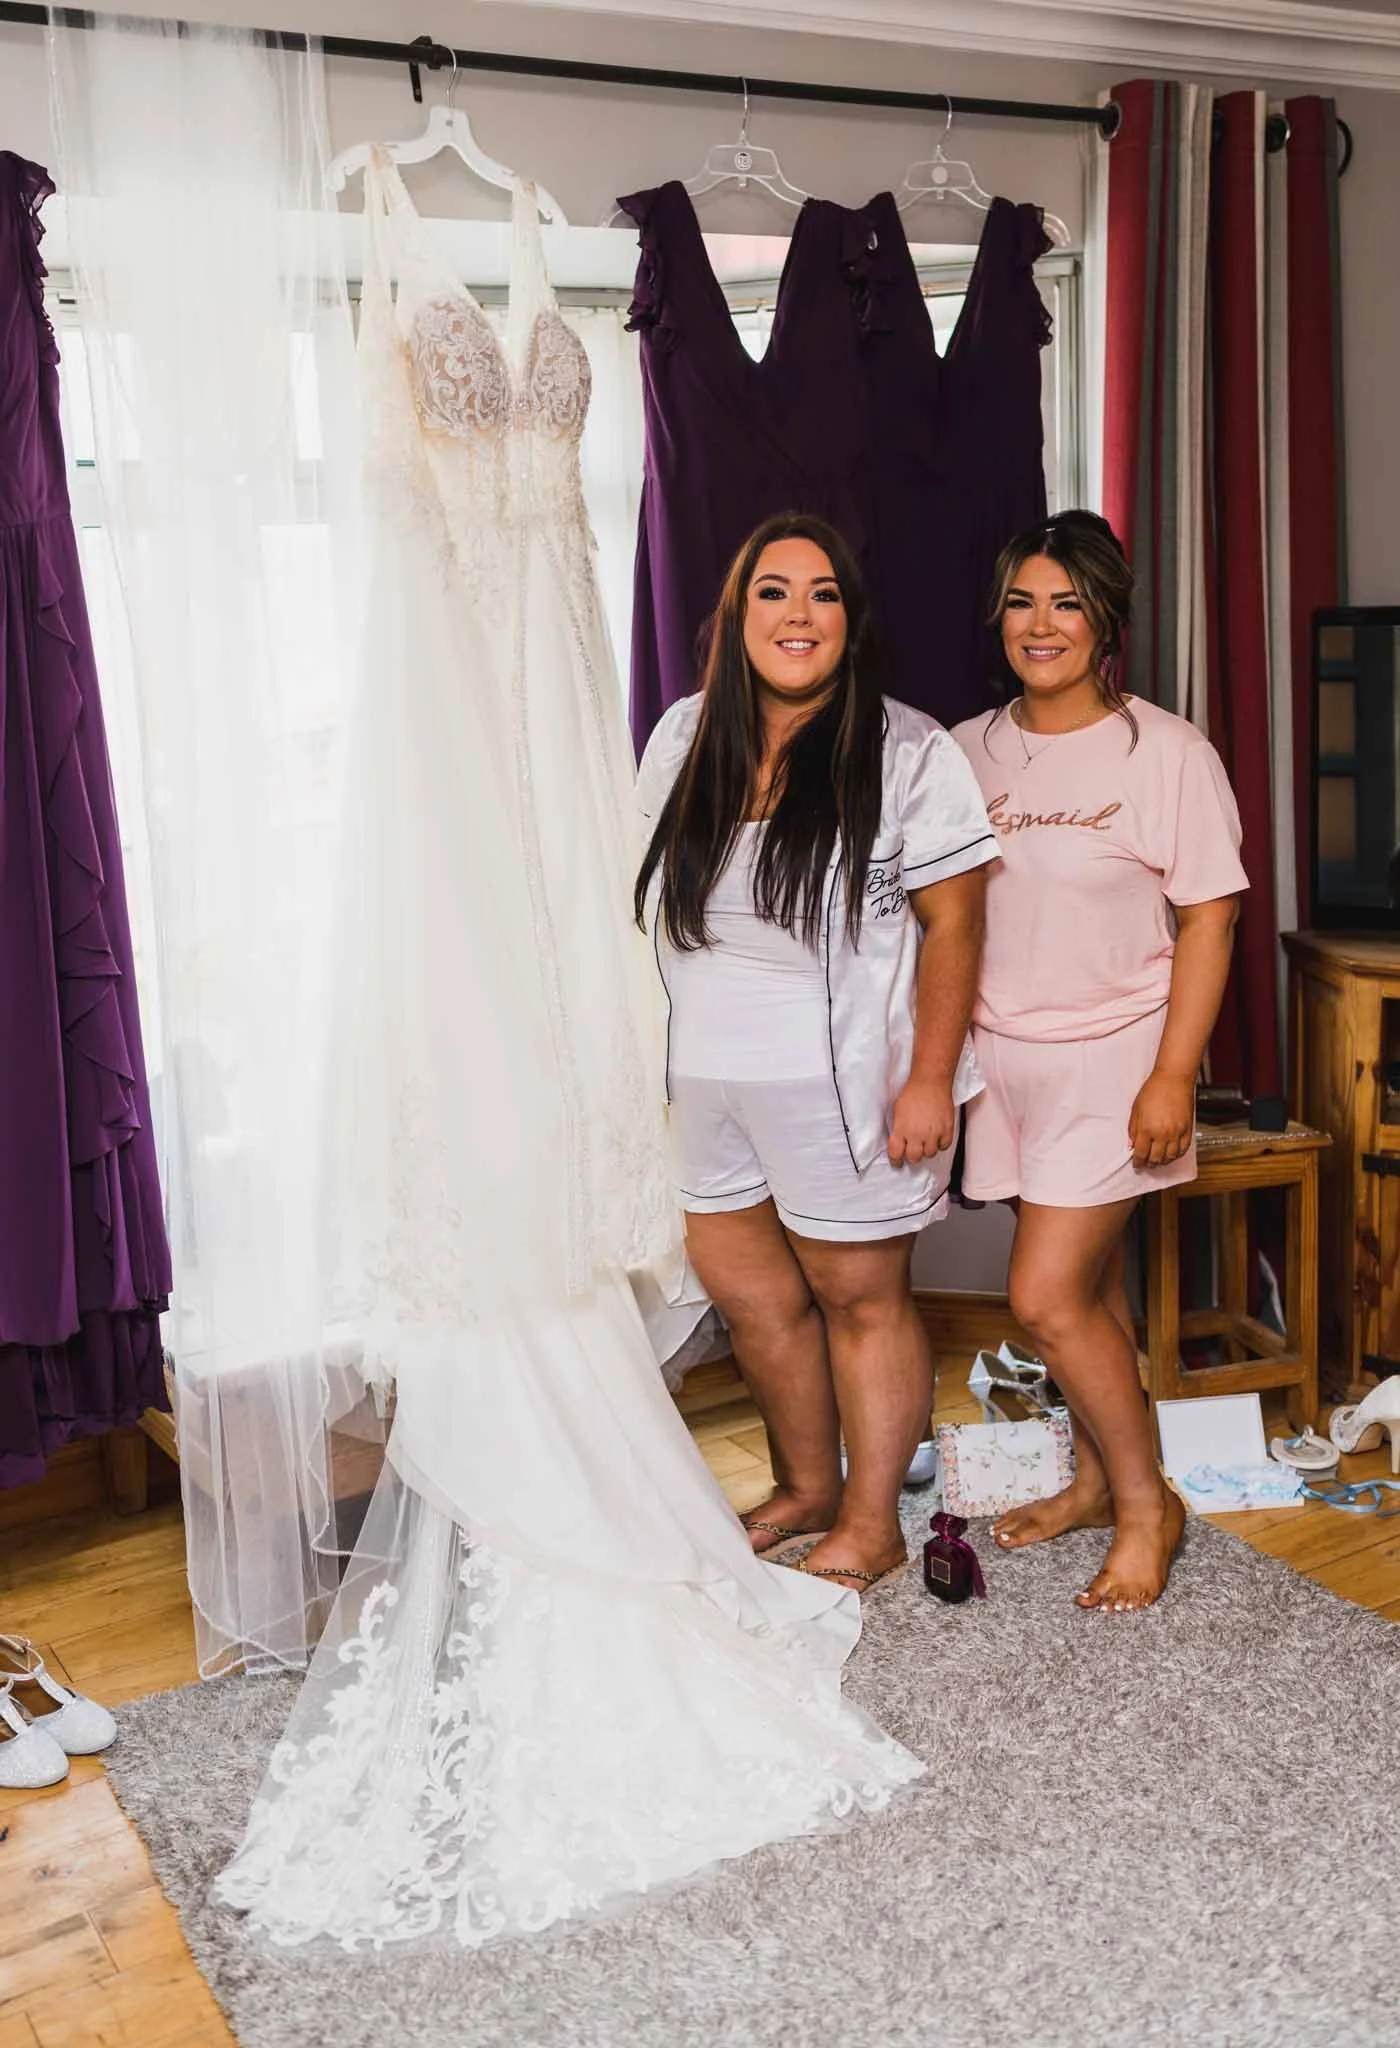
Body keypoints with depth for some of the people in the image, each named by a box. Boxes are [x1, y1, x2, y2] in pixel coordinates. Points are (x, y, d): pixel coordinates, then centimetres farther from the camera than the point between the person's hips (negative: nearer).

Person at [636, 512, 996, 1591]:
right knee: (754, 1298, 17)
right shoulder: (684, 737, 5)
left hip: (846, 1085, -5)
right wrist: (676, 1052, 14)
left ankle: (871, 1526, 26)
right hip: (709, 1084, 6)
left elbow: (952, 922, -11)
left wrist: (930, 1079, -16)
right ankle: (807, 1489, 39)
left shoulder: (908, 753, -10)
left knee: (861, 1299, 7)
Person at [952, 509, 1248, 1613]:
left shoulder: (1167, 752, -8)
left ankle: (1145, 1502, 12)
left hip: (1112, 1058, -4)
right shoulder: (969, 752, 6)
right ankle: (1096, 1480, 32)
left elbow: (1208, 916, -8)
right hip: (1002, 1055, 5)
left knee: (1048, 1296, -9)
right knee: (1091, 1284, 14)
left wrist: (1174, 1076, -14)